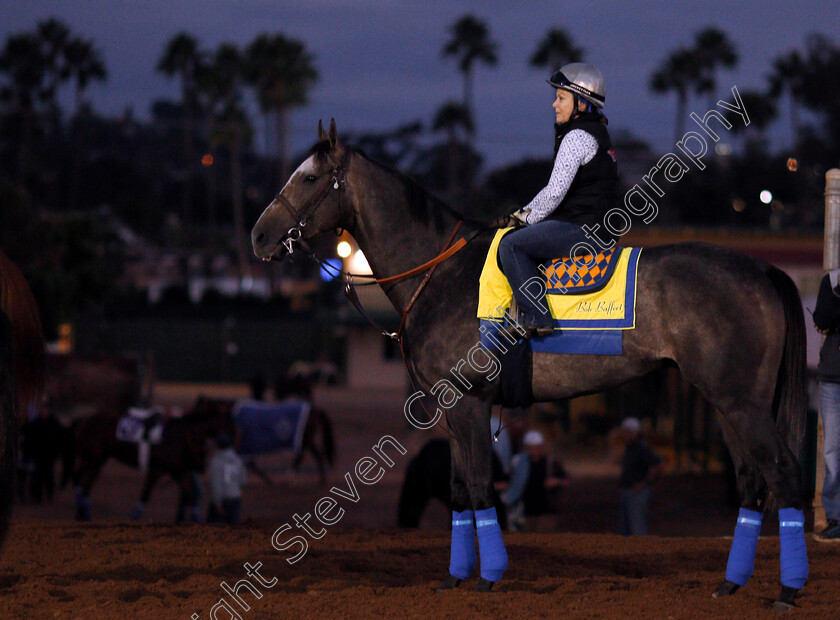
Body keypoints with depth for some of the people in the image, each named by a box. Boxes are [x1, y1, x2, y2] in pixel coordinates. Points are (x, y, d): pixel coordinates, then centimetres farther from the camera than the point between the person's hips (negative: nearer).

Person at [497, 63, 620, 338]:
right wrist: (527, 211, 16)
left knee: (511, 245, -15)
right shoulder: (594, 131, 19)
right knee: (519, 237, 21)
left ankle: (536, 318, -17)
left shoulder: (578, 137, -15)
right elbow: (558, 189, 24)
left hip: (587, 229, -11)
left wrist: (527, 217, -4)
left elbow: (555, 192, -19)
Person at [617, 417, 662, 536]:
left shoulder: (642, 448, -12)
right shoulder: (629, 448, 16)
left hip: (638, 494, -9)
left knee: (638, 530, -11)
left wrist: (644, 483, -18)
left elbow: (658, 467, -19)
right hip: (626, 494, 9)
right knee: (624, 530, 7)